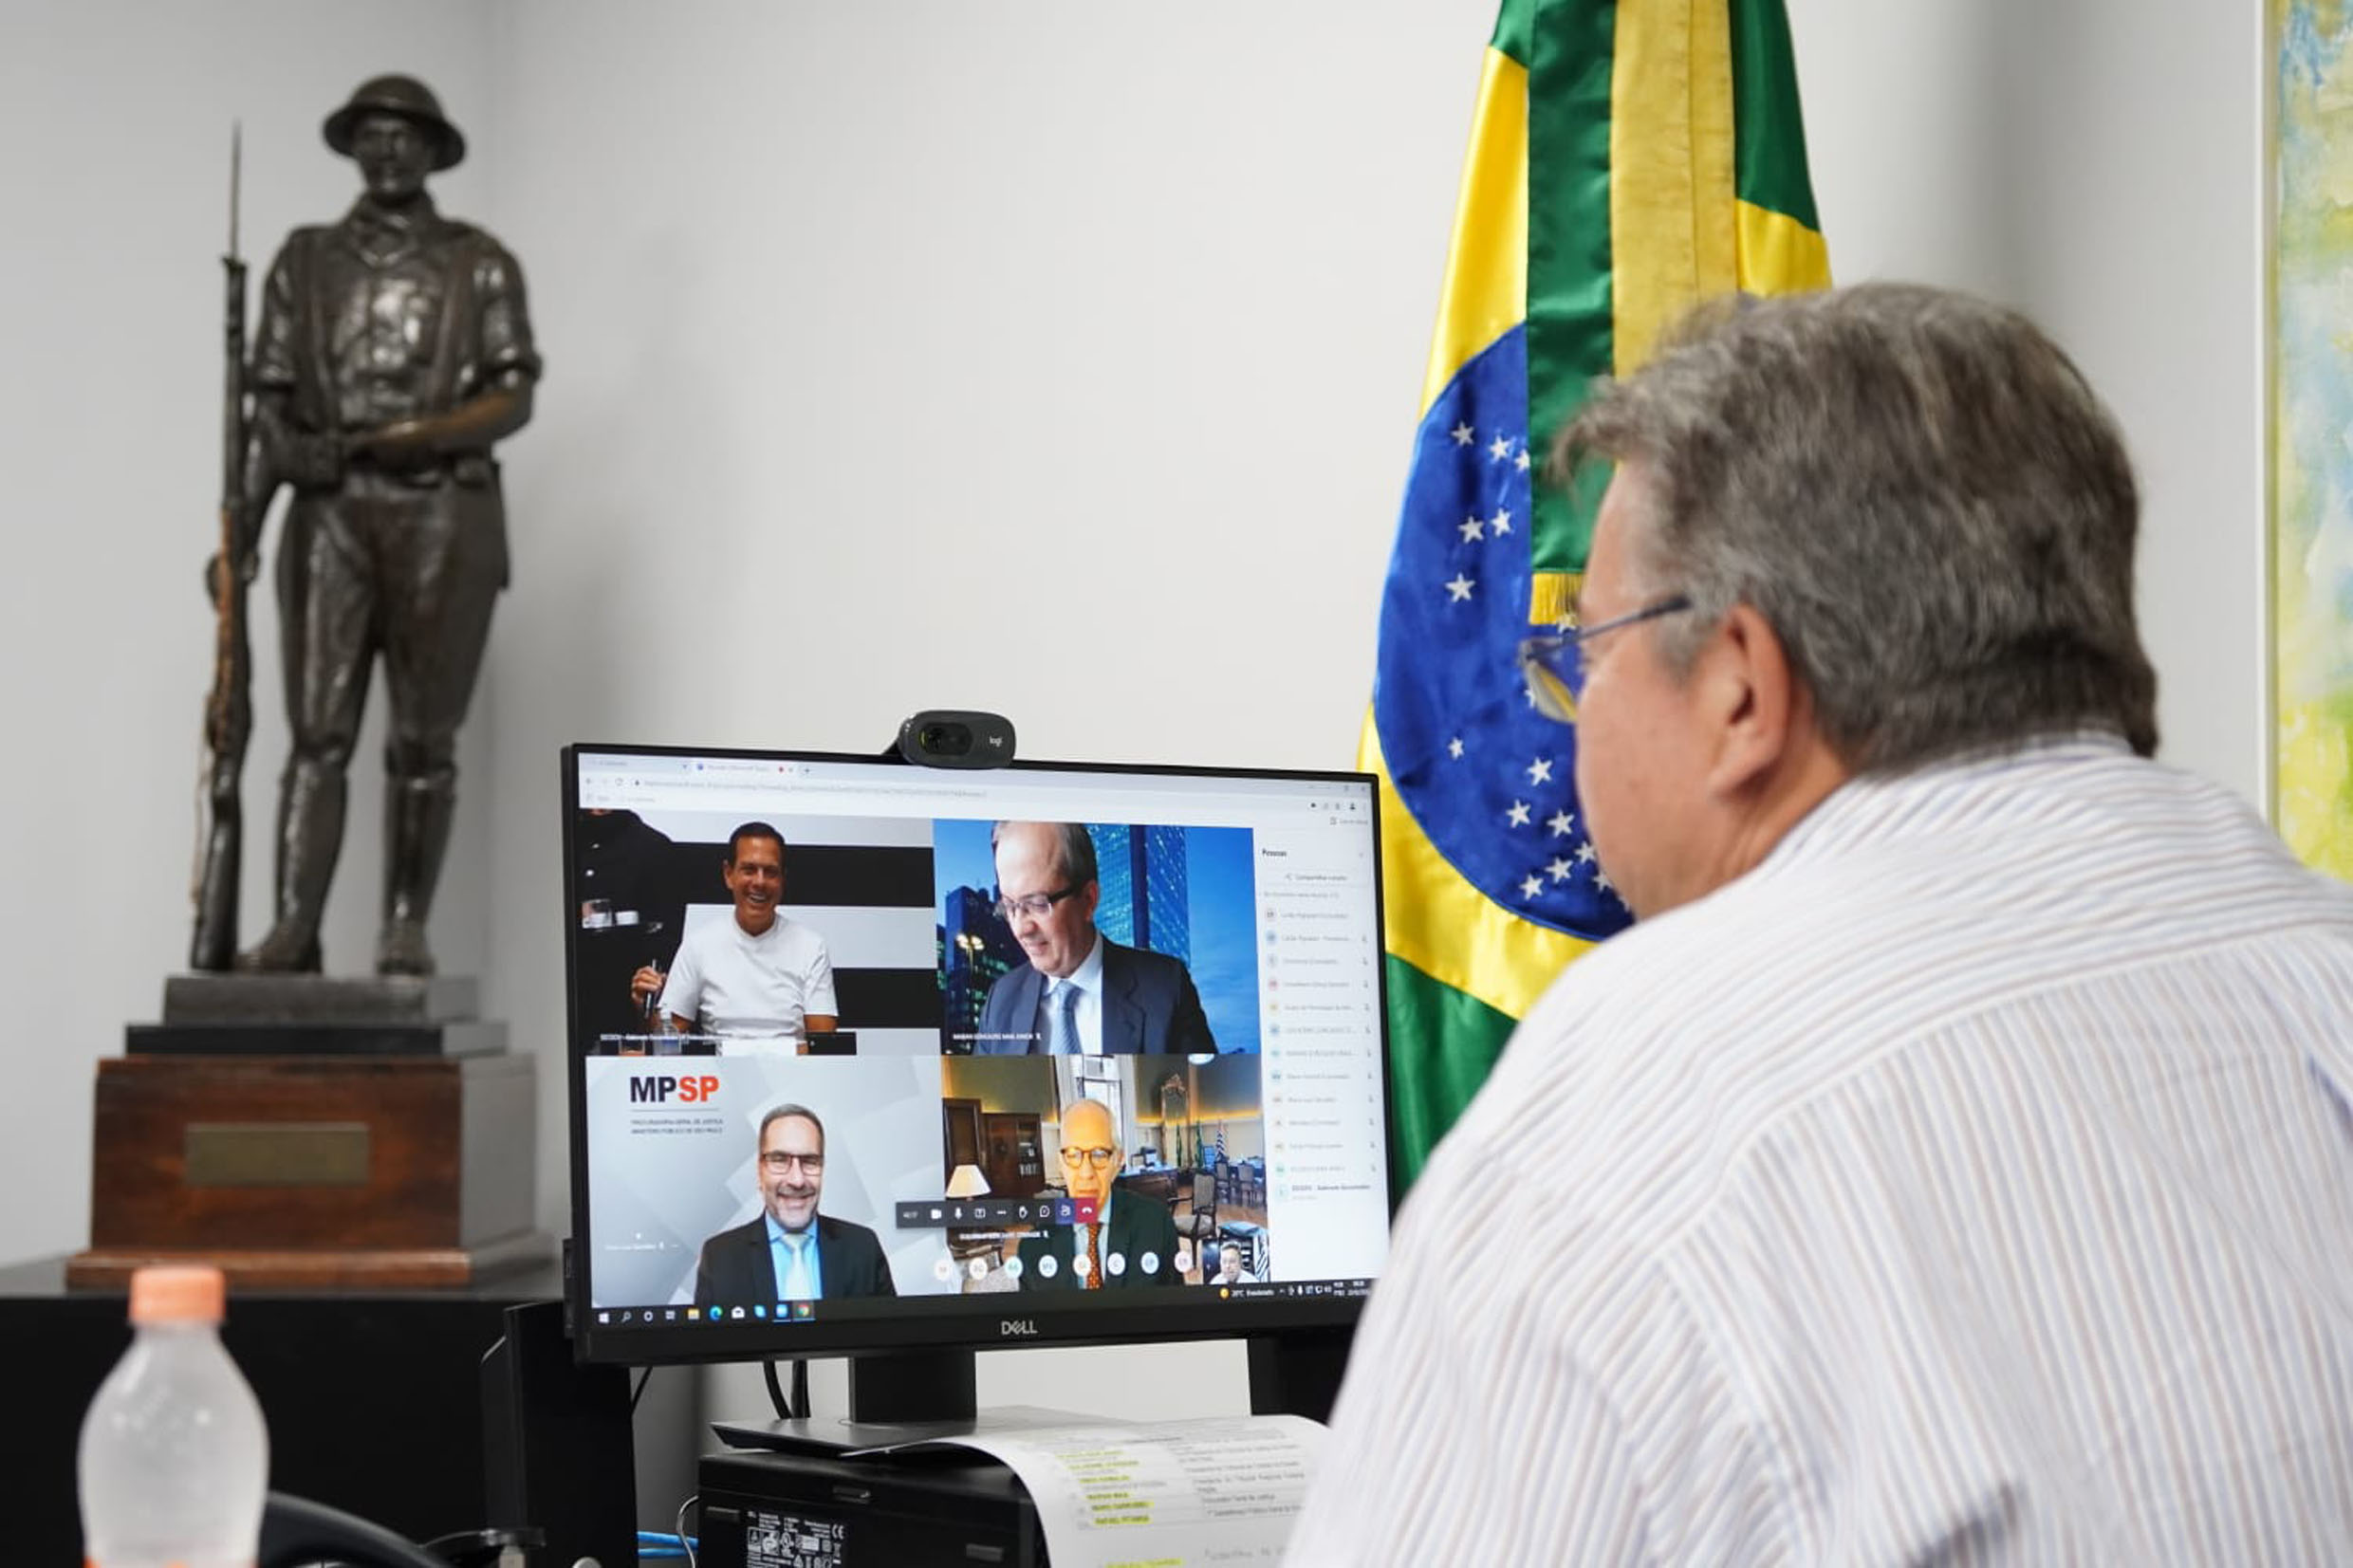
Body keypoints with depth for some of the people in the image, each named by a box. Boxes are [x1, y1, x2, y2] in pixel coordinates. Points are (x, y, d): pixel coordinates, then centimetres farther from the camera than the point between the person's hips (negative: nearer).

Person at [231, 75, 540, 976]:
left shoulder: (479, 264, 8)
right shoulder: (306, 262, 14)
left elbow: (513, 399, 0)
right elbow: (272, 404, 10)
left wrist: (416, 435, -16)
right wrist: (244, 523, 0)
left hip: (444, 520, -1)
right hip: (330, 516, 1)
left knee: (424, 738, 0)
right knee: (317, 732, -6)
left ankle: (405, 931, 3)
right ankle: (294, 929, -10)